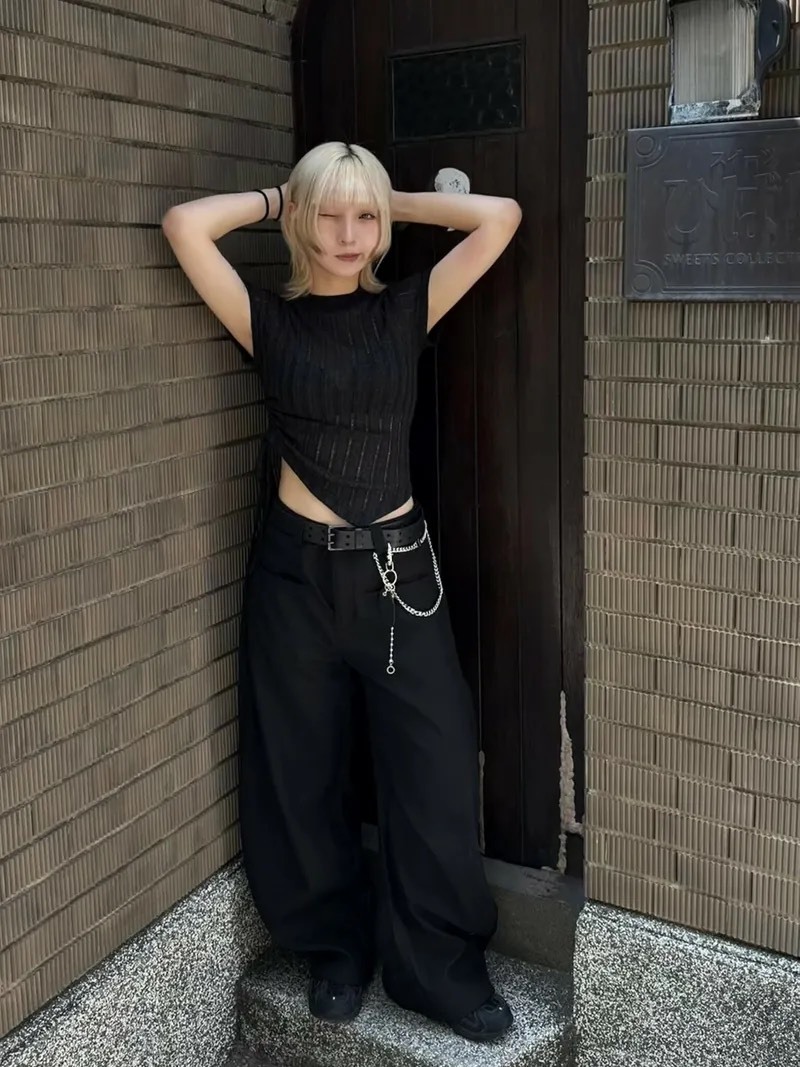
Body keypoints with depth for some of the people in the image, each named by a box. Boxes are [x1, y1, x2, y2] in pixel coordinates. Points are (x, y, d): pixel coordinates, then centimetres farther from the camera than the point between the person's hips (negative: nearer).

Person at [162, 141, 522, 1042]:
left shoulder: (406, 311, 5)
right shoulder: (270, 323, 1)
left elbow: (499, 216, -4)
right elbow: (185, 224, -12)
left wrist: (394, 201, 4)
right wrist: (275, 199, 2)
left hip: (398, 567, 1)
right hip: (297, 568, 0)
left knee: (436, 769, 2)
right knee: (302, 772, 11)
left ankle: (440, 966, 22)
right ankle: (335, 948, 34)